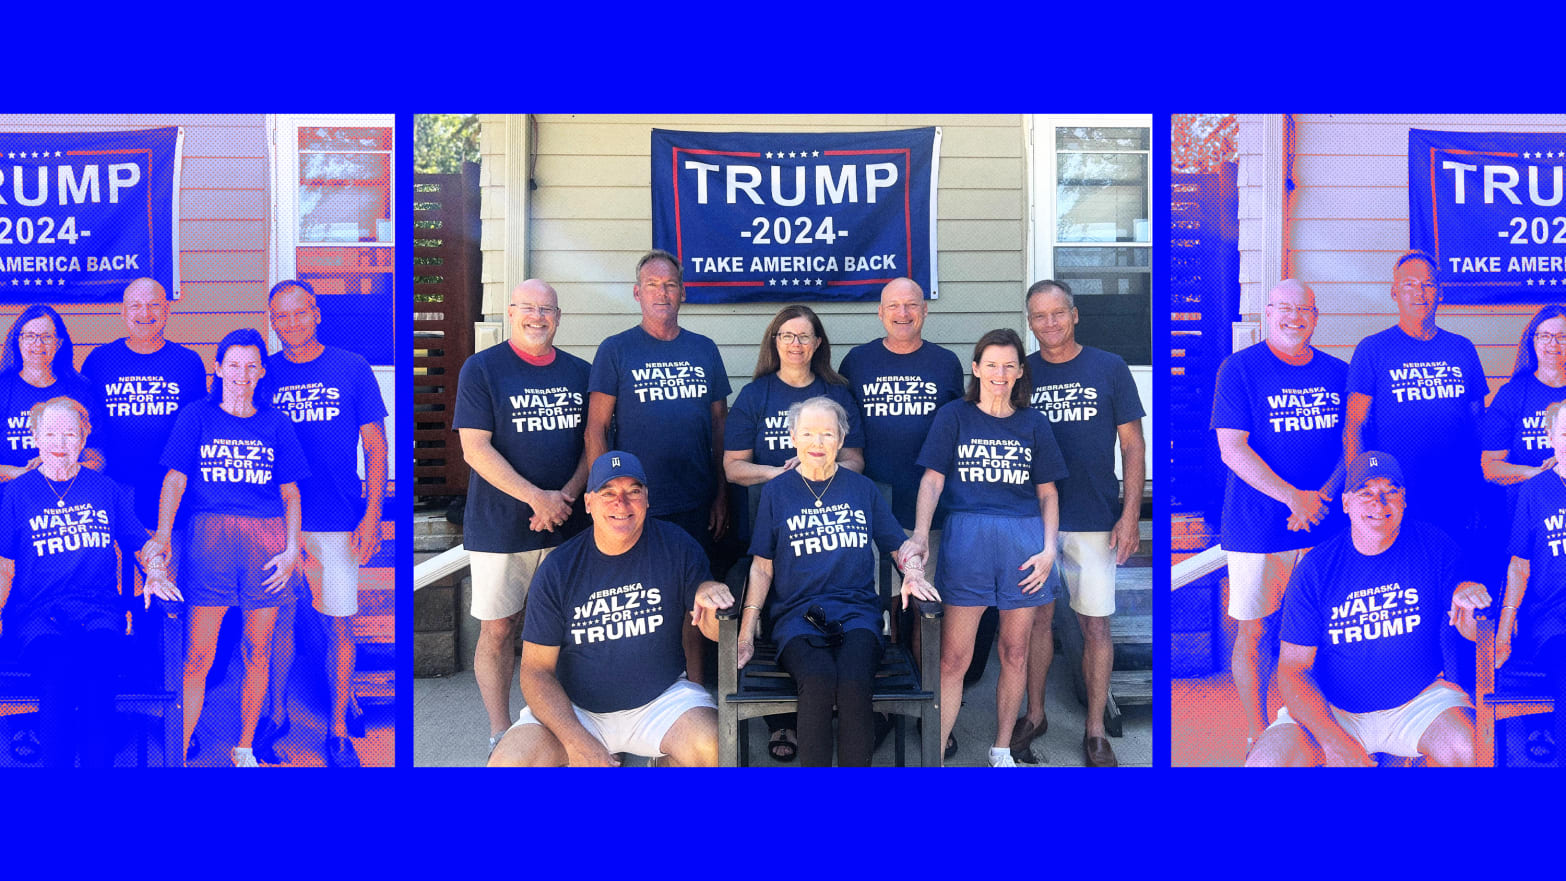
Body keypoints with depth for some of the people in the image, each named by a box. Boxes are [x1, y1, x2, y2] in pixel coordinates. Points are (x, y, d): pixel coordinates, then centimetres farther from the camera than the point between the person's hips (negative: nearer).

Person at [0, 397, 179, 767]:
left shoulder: (106, 490, 18)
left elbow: (144, 544, 23)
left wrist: (156, 573, 2)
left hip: (98, 607, 1)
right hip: (35, 611, 0)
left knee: (98, 663, -33)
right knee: (59, 665, -34)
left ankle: (98, 768, -29)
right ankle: (57, 767, -26)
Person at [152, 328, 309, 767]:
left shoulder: (277, 423, 11)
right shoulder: (196, 417, 7)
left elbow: (290, 492, 10)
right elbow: (175, 479, -1)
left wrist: (291, 548, 0)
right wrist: (163, 533, -15)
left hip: (266, 539, 2)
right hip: (209, 536, -2)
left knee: (258, 653, 7)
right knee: (198, 656, -5)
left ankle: (244, 750, 19)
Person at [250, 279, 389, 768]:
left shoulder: (353, 369, 0)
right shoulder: (263, 374, 5)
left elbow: (376, 446, 1)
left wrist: (372, 514, -5)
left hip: (338, 522, -1)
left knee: (339, 623, 3)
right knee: (280, 617, 10)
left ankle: (339, 731, 15)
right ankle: (276, 714, 29)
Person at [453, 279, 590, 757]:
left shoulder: (579, 372, 9)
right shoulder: (482, 369, -3)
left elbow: (593, 442, 9)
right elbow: (475, 449, -10)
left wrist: (566, 495, -8)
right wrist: (537, 497, -17)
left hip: (567, 522, 3)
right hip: (500, 526, -3)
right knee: (498, 629, 3)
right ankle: (500, 732, 15)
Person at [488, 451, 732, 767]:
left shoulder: (676, 545, -4)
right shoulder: (558, 569, -7)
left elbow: (712, 630, 1)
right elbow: (536, 671, -6)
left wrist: (708, 592, -24)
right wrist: (576, 741, -21)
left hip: (661, 698, 0)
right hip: (573, 709, 0)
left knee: (713, 747, -29)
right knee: (505, 765, -24)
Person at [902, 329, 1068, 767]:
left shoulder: (1034, 423, 13)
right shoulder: (954, 417, 8)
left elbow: (1047, 493, 13)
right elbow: (932, 479, 0)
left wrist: (1049, 550, 1)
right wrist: (920, 534, -15)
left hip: (1024, 541, 2)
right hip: (966, 537, -2)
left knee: (1015, 653, 9)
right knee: (954, 657, -5)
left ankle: (1002, 750, 23)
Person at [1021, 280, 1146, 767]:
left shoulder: (1110, 368, 0)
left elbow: (1133, 445, 1)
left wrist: (1130, 515, -5)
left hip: (1094, 522, -1)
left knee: (1096, 625, 3)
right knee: (1038, 617, 11)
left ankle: (1095, 730, 16)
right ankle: (1034, 715, 27)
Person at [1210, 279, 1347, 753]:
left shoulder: (1338, 373, 9)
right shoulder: (1240, 369, -4)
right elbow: (1232, 450, -10)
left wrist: (1321, 496, -7)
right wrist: (1293, 497, -17)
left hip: (1324, 524, 4)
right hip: (1257, 529, -4)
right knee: (1253, 632, 3)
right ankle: (1257, 736, 17)